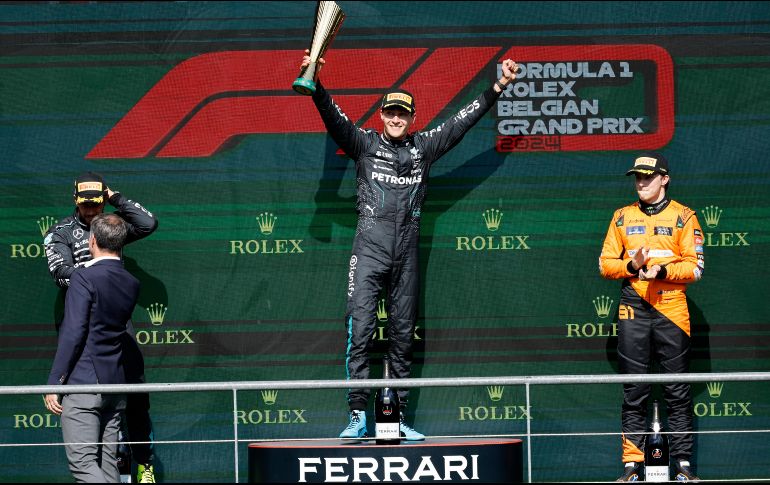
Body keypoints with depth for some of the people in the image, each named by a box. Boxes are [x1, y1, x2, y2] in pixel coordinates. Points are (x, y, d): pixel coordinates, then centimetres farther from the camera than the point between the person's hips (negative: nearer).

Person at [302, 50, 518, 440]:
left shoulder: (424, 147, 14)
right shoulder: (365, 144, 6)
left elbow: (463, 120, 16)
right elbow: (333, 117, -7)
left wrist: (499, 86, 14)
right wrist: (316, 85, -24)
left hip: (406, 253, 3)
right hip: (369, 249, -3)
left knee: (402, 336, 5)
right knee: (360, 331, -11)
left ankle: (397, 418, 9)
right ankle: (358, 416, -13)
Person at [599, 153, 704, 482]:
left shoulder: (683, 217, 5)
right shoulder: (622, 217, 14)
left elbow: (694, 267, -1)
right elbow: (606, 264, 10)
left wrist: (662, 271, -17)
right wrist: (632, 266, -9)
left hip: (671, 309, -2)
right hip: (632, 310, 2)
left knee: (677, 391, -1)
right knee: (634, 392, 2)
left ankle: (683, 464, 2)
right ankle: (632, 465, 3)